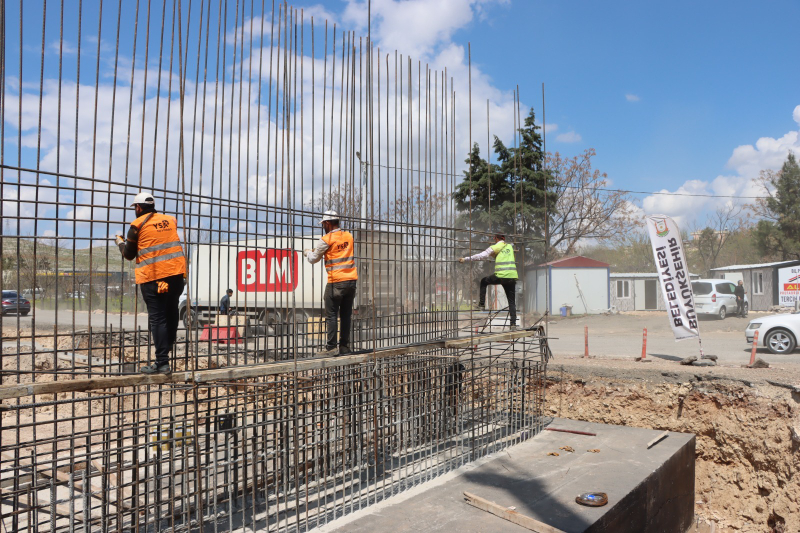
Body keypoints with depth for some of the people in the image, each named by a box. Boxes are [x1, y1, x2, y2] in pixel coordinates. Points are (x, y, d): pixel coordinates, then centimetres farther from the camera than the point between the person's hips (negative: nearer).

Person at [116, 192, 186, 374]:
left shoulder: (138, 225, 0)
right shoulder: (170, 220, 12)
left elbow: (128, 255, 9)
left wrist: (120, 243, 28)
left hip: (152, 277, -4)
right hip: (177, 274, 5)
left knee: (157, 319, -2)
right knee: (171, 314, 13)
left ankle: (162, 362, -4)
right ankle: (166, 350, 20)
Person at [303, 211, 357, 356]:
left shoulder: (326, 239, -8)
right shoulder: (348, 236, 10)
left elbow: (313, 259, 3)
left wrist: (307, 252, 25)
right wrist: (318, 250, 29)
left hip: (336, 282, -6)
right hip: (351, 280, 6)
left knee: (331, 315, 1)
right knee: (346, 315, 10)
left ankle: (331, 347, -1)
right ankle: (344, 347, 14)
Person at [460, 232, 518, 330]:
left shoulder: (495, 247, 3)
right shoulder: (510, 247, 18)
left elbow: (481, 256, -2)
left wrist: (466, 259, 3)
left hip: (501, 276, -4)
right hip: (512, 276, 4)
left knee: (484, 282, 23)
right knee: (512, 302, 9)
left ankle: (482, 304, 18)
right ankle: (513, 323, 2)